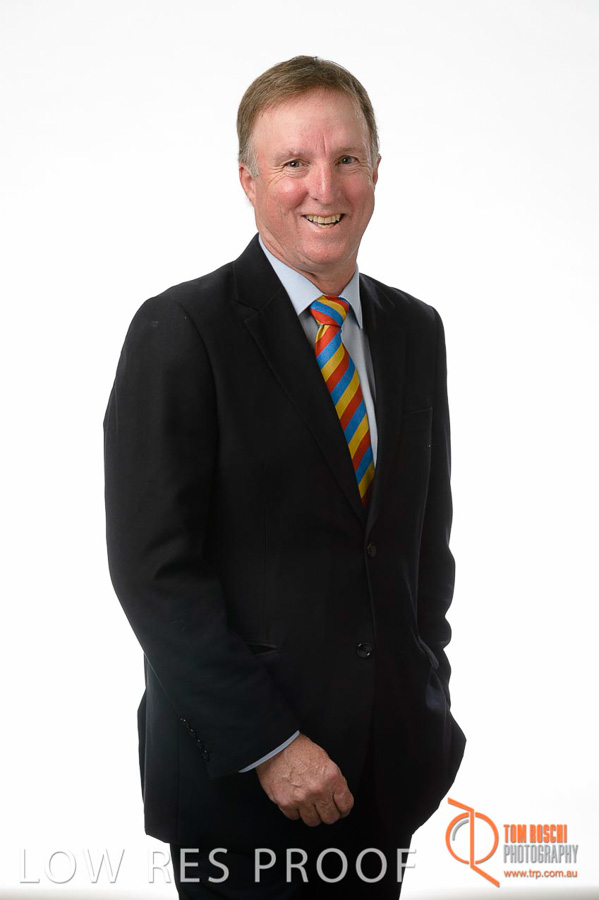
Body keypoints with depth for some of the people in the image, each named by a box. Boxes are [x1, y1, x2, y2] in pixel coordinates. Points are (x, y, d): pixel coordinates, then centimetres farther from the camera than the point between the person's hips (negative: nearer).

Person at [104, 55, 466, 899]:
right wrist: (268, 745, -17)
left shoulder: (416, 330, 7)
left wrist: (428, 702, 7)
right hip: (235, 768, -5)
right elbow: (153, 568, -16)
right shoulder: (179, 331, -12)